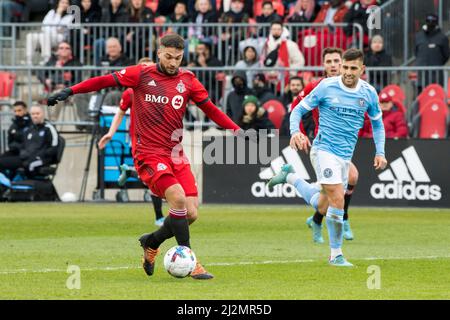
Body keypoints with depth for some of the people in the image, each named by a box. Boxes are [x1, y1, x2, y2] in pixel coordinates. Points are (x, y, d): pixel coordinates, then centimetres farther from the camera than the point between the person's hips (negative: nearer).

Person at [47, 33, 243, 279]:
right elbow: (105, 81, 3)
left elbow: (210, 109, 12)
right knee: (178, 198, -25)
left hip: (176, 155, 4)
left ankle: (151, 242, 23)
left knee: (191, 214, -5)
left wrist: (236, 129, 2)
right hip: (149, 154, -4)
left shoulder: (187, 80, 8)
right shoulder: (141, 75, 0)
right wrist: (70, 91, -4)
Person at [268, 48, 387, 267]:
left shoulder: (368, 93, 3)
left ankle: (290, 177, 35)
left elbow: (377, 123, 17)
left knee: (321, 206, 11)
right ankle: (336, 254, -6)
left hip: (345, 156, 5)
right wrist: (295, 131, -19)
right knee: (338, 199, -18)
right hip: (324, 149, -5)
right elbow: (299, 109, 0)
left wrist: (380, 152, 7)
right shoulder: (327, 87, -8)